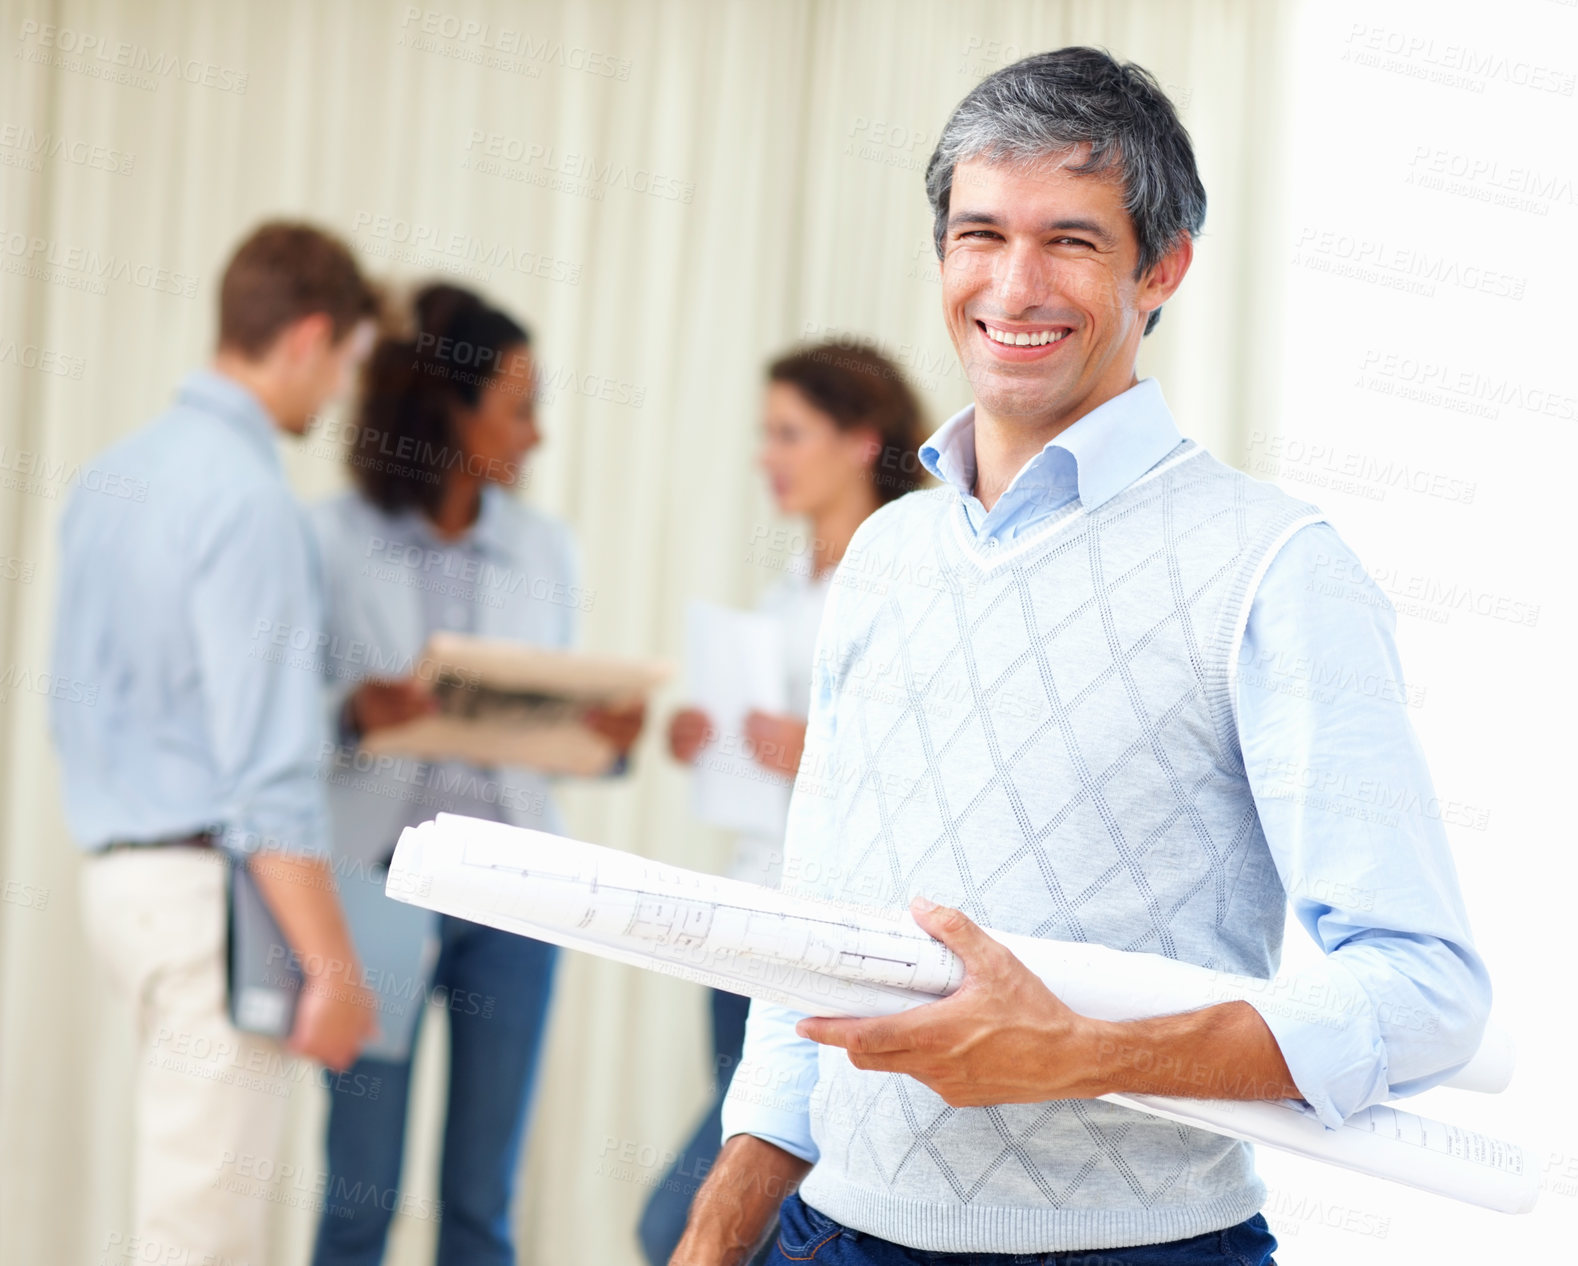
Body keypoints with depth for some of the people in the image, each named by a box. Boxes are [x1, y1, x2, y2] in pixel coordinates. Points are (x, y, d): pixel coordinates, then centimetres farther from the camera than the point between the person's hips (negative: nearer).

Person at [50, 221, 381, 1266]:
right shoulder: (250, 501, -16)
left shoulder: (113, 476, 11)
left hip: (119, 865, 9)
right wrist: (333, 967, -18)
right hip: (211, 892, -9)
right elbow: (270, 768, -20)